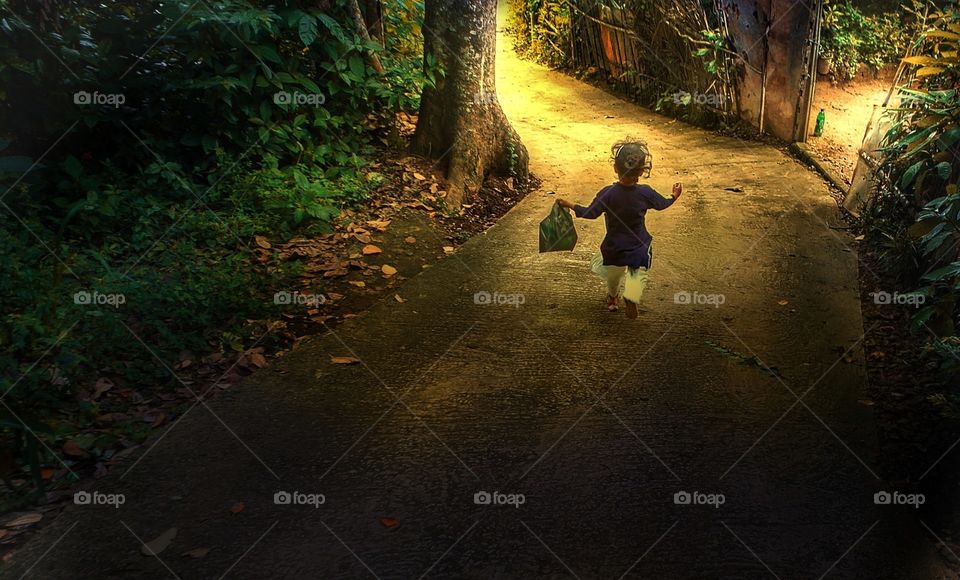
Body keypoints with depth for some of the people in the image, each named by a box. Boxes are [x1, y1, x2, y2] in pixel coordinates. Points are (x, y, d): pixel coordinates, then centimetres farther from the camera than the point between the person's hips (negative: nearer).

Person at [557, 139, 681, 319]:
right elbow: (662, 204, 2)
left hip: (614, 248, 1)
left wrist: (570, 205, 1)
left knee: (613, 273, 27)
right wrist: (675, 196, 24)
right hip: (639, 247, -1)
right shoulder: (645, 192, -17)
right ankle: (631, 297, -10)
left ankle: (613, 297, 48)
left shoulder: (608, 194, -23)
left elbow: (590, 213, -12)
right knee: (638, 272, 17)